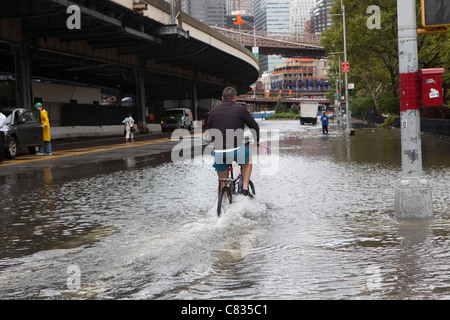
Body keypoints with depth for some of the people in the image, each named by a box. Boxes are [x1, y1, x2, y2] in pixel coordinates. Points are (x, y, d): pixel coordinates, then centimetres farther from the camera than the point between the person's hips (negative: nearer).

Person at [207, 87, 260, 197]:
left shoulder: (213, 111, 11)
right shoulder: (240, 109, 3)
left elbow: (208, 131, 19)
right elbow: (255, 127, 6)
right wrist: (256, 140, 27)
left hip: (218, 152, 2)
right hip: (237, 150, -2)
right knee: (248, 159, 32)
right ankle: (245, 187, 21)